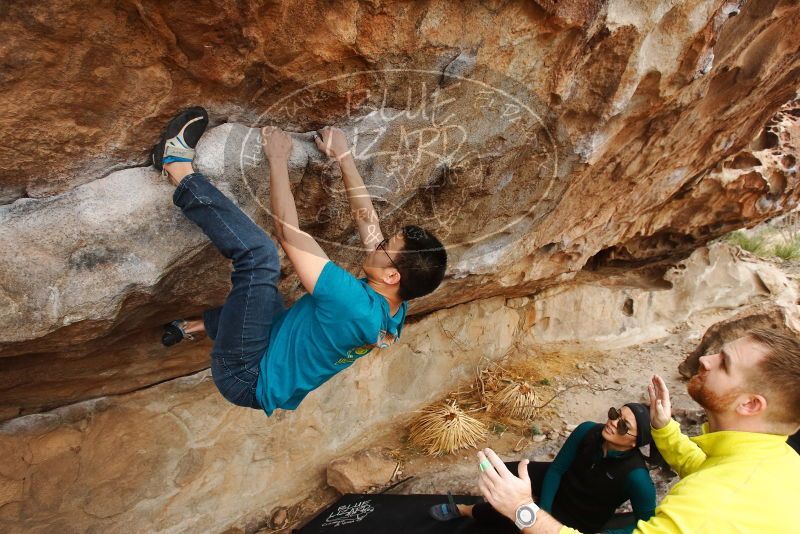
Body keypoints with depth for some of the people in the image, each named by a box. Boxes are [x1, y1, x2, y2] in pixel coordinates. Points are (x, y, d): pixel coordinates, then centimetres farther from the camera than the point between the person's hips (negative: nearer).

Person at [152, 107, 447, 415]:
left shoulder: (356, 305, -33)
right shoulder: (393, 307, -9)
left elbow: (288, 231, -30)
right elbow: (367, 219, 0)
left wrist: (278, 159, -19)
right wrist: (344, 156, 3)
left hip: (245, 377, -8)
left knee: (259, 252, -27)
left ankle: (180, 172, -11)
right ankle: (202, 325, 46)